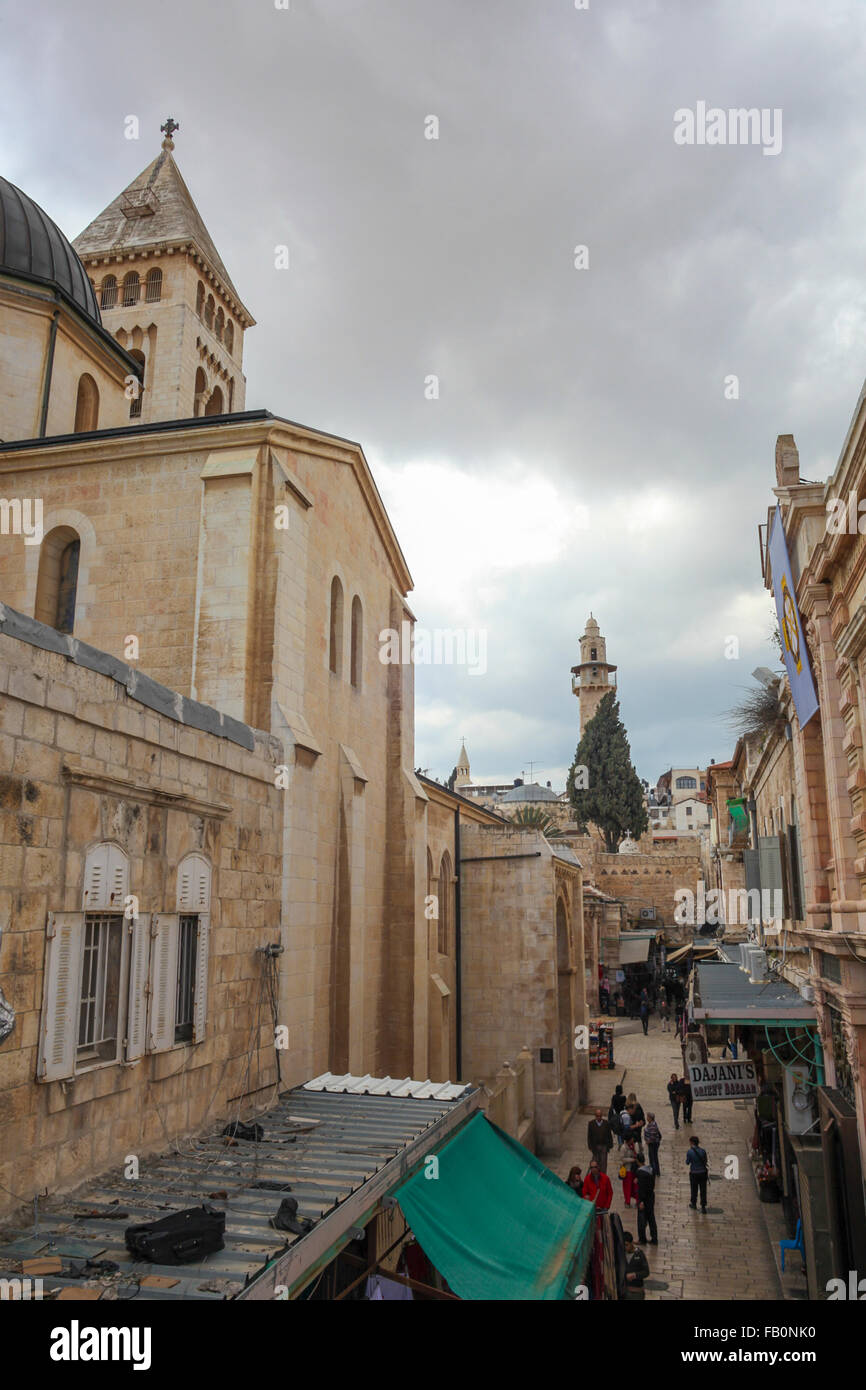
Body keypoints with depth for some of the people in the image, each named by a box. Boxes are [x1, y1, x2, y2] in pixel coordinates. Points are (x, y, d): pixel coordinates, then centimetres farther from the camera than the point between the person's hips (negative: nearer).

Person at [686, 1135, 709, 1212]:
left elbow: (687, 1162, -6)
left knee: (694, 1189, 19)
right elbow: (705, 1162, 0)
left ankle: (694, 1204, 36)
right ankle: (703, 1207, 17)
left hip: (694, 1173, -1)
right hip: (703, 1173, 1)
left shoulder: (690, 1152, -17)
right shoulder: (703, 1151, -10)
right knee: (703, 1190, 13)